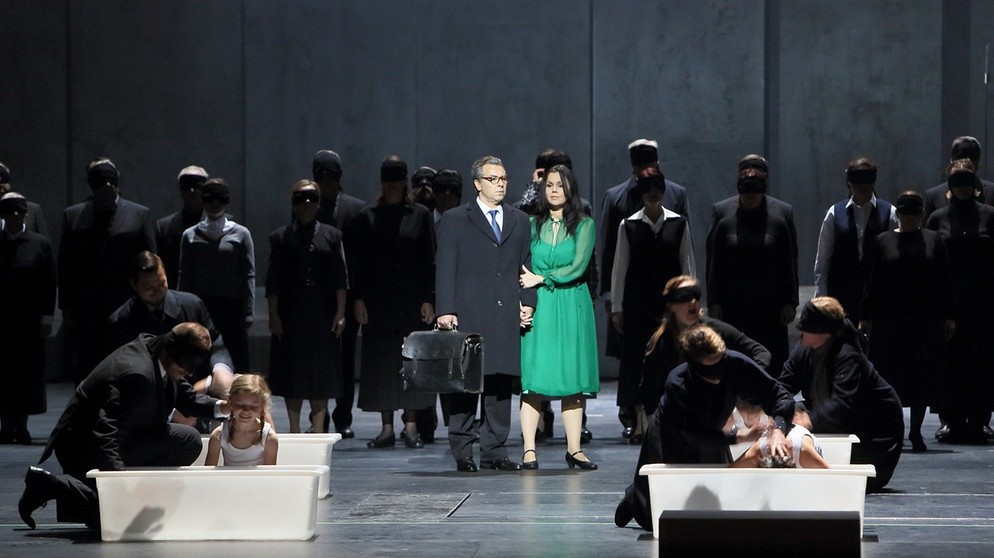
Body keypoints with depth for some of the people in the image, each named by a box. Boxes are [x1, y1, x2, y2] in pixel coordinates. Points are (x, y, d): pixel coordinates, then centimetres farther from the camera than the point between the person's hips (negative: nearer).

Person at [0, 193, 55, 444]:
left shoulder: (40, 244, 1)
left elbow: (49, 283, 1)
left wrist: (46, 317, -5)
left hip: (30, 321, -1)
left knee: (28, 373, 2)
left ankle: (21, 426, 10)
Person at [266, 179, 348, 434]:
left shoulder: (332, 236, 7)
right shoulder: (280, 237, 5)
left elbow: (340, 279, 4)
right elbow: (273, 282, 2)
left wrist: (340, 313, -4)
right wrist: (273, 315, -5)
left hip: (323, 316, 0)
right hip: (291, 316, 0)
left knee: (322, 372, 2)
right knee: (292, 371, 3)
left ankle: (318, 428, 8)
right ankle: (294, 427, 12)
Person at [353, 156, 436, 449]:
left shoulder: (420, 215, 4)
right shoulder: (367, 217, 6)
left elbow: (429, 260, 2)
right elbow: (360, 261, 5)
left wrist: (428, 299, -5)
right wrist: (359, 299, -4)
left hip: (412, 299, -1)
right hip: (379, 301, 1)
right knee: (382, 360, 1)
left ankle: (411, 425, 5)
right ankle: (387, 427, 6)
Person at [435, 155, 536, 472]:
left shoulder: (520, 222, 18)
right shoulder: (455, 220, 6)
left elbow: (526, 267, 18)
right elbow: (445, 269, 1)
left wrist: (528, 302, 4)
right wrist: (445, 310, -7)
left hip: (506, 316, 4)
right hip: (468, 316, -4)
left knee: (502, 384, 3)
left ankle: (495, 451, 8)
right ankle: (462, 453, 1)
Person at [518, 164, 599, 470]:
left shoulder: (584, 225, 5)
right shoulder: (533, 224, 9)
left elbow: (577, 267, -6)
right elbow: (521, 269, 5)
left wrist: (540, 279, -9)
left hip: (572, 306, 0)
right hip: (538, 307, 0)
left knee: (573, 375, 1)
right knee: (532, 377, -6)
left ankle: (574, 449, 5)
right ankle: (529, 450, -7)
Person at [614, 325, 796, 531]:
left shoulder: (736, 364, -29)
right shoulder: (677, 385, -37)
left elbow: (779, 396, -25)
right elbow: (696, 436, -35)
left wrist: (778, 430, -43)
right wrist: (740, 435, -42)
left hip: (713, 435, 4)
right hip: (670, 439, -4)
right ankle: (635, 498, 36)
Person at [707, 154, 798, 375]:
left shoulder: (782, 213, 1)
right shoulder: (722, 212, 2)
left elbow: (790, 263, 3)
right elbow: (714, 263, 3)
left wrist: (790, 302, 0)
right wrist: (713, 302, -1)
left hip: (770, 305, 0)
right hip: (733, 305, 0)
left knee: (773, 365, -1)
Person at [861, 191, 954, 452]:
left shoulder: (934, 240, 7)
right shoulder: (883, 241, 6)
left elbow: (945, 281, 6)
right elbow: (872, 281, 5)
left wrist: (948, 316, 0)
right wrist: (866, 317, 0)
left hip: (927, 320, 1)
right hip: (889, 320, 0)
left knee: (923, 376, 1)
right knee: (890, 374, 0)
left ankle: (916, 433, 9)